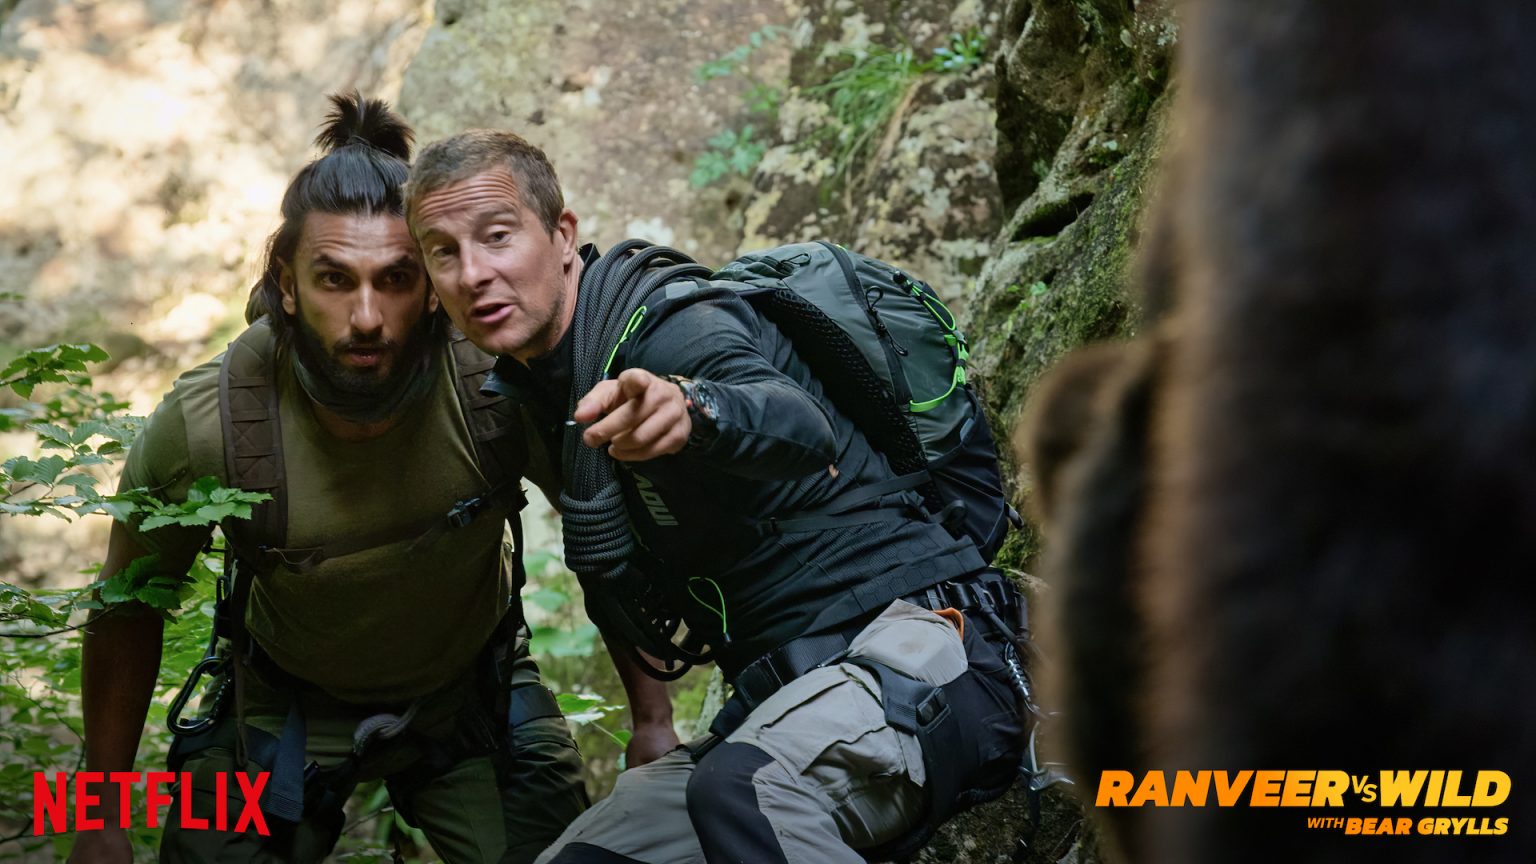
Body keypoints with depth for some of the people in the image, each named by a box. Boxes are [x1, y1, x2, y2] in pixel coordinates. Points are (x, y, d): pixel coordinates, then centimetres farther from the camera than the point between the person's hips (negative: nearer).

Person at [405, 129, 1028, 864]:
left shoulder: (668, 324, -15)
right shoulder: (528, 399, 12)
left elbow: (801, 429, -38)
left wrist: (691, 409, -57)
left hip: (916, 641, -9)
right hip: (786, 688, 9)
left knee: (740, 788, -37)